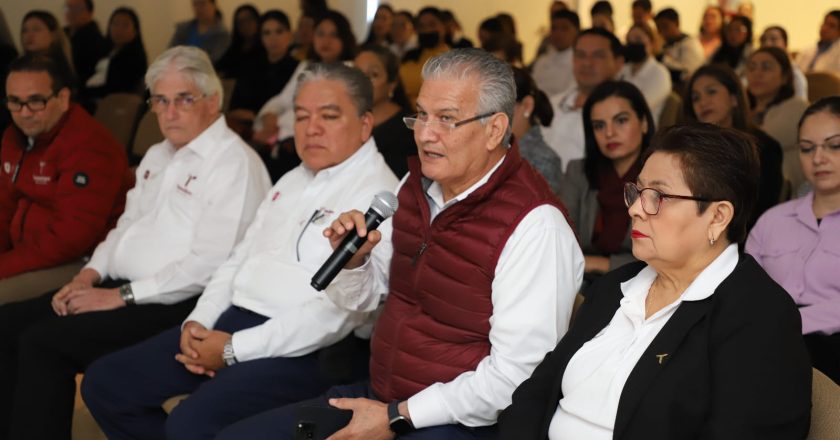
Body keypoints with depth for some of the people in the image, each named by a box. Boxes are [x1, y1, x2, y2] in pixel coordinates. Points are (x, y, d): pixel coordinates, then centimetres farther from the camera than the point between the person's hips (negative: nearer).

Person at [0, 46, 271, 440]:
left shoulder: (235, 163, -12)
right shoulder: (157, 156, 19)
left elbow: (209, 265, -20)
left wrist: (121, 296, -17)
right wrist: (89, 275, 4)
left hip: (173, 305, -9)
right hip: (117, 288, 9)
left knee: (43, 342, -21)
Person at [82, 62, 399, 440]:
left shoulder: (376, 193, -13)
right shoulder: (292, 182, 19)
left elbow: (335, 313, -21)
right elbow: (240, 259, 21)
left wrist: (233, 349, -17)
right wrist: (197, 323, 2)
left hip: (304, 349, -9)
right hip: (231, 321, 9)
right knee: (104, 384, 4)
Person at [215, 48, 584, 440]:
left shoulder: (534, 225, -18)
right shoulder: (416, 184, 7)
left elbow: (518, 374, -21)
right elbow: (359, 298, 17)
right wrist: (352, 259, -6)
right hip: (379, 395, 8)